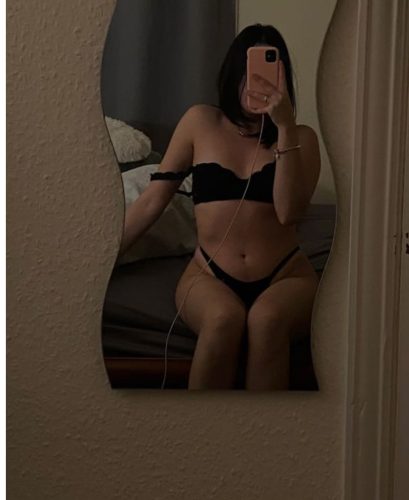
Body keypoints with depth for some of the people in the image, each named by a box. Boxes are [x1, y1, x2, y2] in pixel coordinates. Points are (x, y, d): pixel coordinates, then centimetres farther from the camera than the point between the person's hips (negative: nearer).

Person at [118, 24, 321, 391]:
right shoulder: (201, 122, 7)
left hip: (286, 277, 0)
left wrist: (285, 127, -15)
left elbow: (289, 212, -11)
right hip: (209, 276, 0)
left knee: (267, 318, -35)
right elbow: (152, 201, 7)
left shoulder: (302, 138, 6)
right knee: (224, 317, -34)